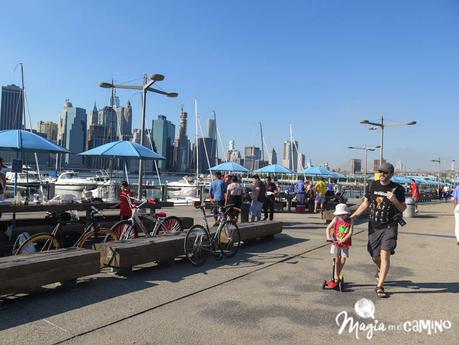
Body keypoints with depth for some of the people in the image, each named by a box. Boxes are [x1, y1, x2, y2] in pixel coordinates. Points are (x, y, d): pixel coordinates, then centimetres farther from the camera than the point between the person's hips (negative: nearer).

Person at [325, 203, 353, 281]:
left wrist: (343, 240, -25)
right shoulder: (336, 219, -3)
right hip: (335, 242, 0)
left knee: (343, 259, 0)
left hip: (345, 243, 0)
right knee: (337, 258, 0)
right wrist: (328, 237, -21)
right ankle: (336, 276, 9)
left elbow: (350, 233, -13)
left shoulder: (350, 221, -6)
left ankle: (338, 274, 23)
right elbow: (328, 228, -5)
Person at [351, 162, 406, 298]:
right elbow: (365, 203, 12)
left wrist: (395, 200, -20)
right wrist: (354, 215, 3)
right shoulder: (373, 185, 3)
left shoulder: (397, 189, -5)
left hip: (389, 227, -3)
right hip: (373, 226, 4)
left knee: (385, 254, -12)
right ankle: (380, 270, 48)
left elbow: (403, 208, 1)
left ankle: (379, 286, -3)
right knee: (375, 256, 13)